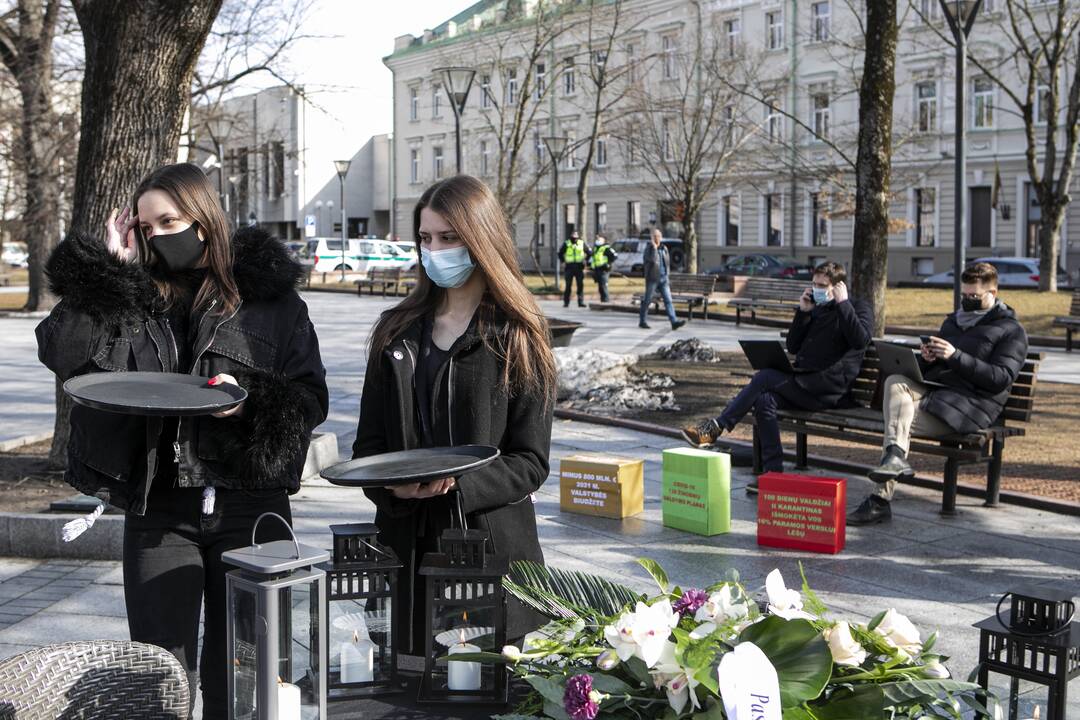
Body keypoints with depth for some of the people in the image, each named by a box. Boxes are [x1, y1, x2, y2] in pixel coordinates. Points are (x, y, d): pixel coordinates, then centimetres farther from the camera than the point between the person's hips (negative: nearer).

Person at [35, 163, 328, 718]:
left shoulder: (270, 296, 1)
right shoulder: (129, 297, 6)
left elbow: (311, 397, -1)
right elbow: (61, 353, -9)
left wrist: (252, 400, -19)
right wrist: (113, 270, -7)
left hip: (249, 504, -1)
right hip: (159, 508, 1)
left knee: (238, 670, 11)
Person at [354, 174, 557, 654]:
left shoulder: (517, 336, 0)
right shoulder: (398, 332, 12)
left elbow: (530, 462, -4)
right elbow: (368, 443, 11)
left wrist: (456, 483, -20)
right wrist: (391, 486, -10)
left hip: (491, 546, -3)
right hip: (407, 546, 3)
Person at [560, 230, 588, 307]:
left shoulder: (582, 243, 3)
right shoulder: (566, 244, 0)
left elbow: (588, 253, 15)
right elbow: (560, 253, 11)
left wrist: (585, 260, 6)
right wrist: (563, 262, 4)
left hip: (579, 267, 1)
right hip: (569, 266, -1)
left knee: (580, 285, -1)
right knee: (568, 285, 0)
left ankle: (581, 302, 2)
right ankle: (566, 302, 6)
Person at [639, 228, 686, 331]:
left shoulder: (664, 248, 12)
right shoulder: (648, 248, -6)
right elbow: (653, 260, -24)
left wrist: (666, 272, 15)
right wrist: (654, 247, -20)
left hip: (663, 279, 5)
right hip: (652, 279, -5)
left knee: (668, 300, -4)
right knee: (647, 300, 3)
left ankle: (674, 322, -11)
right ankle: (642, 322, 15)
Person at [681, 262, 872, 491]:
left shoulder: (859, 307, 4)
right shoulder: (818, 310, 26)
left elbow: (860, 340, -18)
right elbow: (792, 347, 20)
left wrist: (843, 303, -15)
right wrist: (803, 312, 10)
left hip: (830, 390, -7)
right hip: (806, 386, 7)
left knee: (764, 378, -21)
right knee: (764, 399, -20)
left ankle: (716, 427, -14)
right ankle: (773, 473, -22)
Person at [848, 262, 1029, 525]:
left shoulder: (1011, 331, 6)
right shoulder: (953, 321, 28)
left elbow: (1001, 378, -9)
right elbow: (930, 367, 30)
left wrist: (956, 356, -17)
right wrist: (927, 357, 4)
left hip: (969, 404, -6)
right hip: (933, 390, 6)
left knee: (899, 422, -25)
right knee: (895, 382, -27)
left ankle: (881, 500, -25)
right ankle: (895, 456, -41)